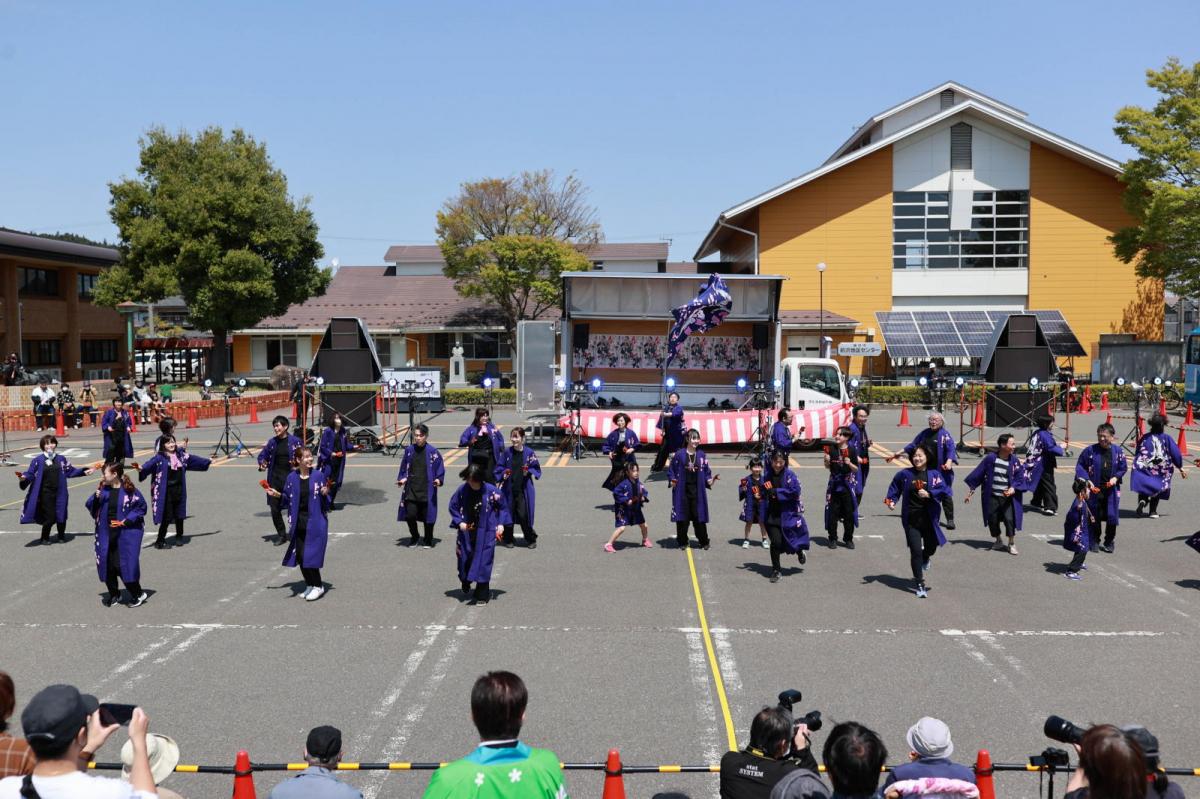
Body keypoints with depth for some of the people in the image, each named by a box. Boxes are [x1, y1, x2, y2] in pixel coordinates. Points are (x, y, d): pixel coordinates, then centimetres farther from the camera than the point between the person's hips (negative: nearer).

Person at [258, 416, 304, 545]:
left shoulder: (295, 441, -4)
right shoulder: (272, 442, 7)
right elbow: (262, 456, 17)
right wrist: (262, 464, -3)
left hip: (289, 477, -4)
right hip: (275, 477, 4)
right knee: (274, 509, 5)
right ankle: (281, 535, 21)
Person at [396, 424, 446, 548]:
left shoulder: (433, 452, -6)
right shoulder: (409, 450, 4)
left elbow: (440, 468, 0)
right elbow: (404, 468, 15)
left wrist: (438, 480, -15)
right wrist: (402, 479, 1)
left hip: (427, 491, -2)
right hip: (411, 490, 2)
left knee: (427, 516, 5)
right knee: (410, 515, -4)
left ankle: (428, 541, 25)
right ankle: (414, 537, 23)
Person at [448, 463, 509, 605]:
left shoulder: (491, 491, -14)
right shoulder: (462, 490, -9)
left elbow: (502, 507, -1)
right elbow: (453, 507, 3)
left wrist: (501, 524, -10)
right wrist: (459, 522, -9)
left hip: (486, 533, -3)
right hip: (466, 532, 3)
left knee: (483, 562, -4)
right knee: (465, 559, 12)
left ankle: (482, 595, 5)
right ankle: (465, 586, 41)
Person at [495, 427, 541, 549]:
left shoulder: (529, 453, -4)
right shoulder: (507, 452, -1)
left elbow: (536, 468, 5)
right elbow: (499, 467, 9)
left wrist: (529, 472, -13)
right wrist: (503, 474, -9)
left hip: (524, 490, -2)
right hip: (509, 490, 2)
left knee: (524, 515, -3)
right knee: (508, 513, 8)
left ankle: (531, 539, 15)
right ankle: (507, 539, 24)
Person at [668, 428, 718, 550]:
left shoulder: (702, 455, 4)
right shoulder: (680, 455, -2)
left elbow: (706, 473, 9)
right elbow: (671, 470, 5)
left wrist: (710, 480, -9)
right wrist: (672, 481, -9)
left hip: (697, 491, 1)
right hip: (682, 491, -1)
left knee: (699, 517, 3)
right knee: (682, 517, 3)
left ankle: (704, 542, 14)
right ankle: (682, 542, 15)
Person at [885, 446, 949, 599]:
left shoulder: (934, 474, -3)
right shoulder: (904, 474, -2)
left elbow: (943, 490, -12)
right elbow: (895, 488, 12)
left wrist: (928, 494, -25)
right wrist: (891, 500, -2)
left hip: (929, 518, 1)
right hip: (911, 519, -1)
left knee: (931, 546, 19)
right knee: (916, 551, -7)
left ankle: (925, 559, 58)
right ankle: (920, 585, 2)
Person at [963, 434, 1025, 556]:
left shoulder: (1013, 460, -5)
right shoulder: (990, 458, -8)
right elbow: (978, 474, 0)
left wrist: (1013, 488, -18)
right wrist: (971, 491, 3)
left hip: (1007, 497, 0)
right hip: (992, 497, 1)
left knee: (1009, 519, -9)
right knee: (993, 520, 10)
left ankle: (1012, 544, 9)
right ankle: (997, 541, 33)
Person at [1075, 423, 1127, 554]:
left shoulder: (1118, 451, 0)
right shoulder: (1090, 450, -5)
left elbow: (1123, 468, 9)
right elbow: (1080, 466, 1)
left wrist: (1116, 477, -8)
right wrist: (1087, 480, -10)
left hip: (1111, 489, 1)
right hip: (1094, 489, -1)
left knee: (1112, 516, 5)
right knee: (1094, 517, 5)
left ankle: (1109, 542, 20)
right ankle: (1094, 542, 18)